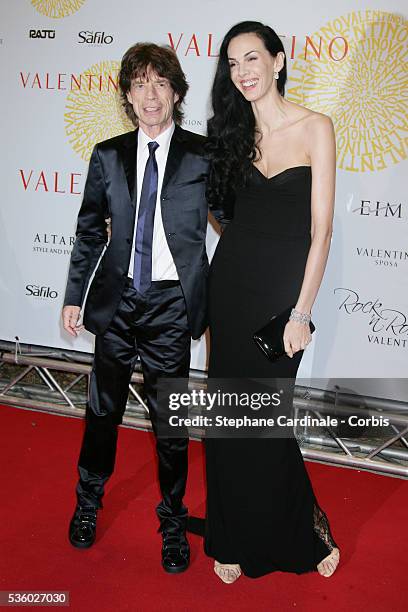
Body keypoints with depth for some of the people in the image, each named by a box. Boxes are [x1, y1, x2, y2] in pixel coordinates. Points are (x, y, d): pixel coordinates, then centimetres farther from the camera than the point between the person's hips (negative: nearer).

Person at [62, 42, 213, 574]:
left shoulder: (203, 156, -3)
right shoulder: (108, 155, 5)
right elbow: (90, 232, 10)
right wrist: (74, 295, 7)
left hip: (171, 305, -2)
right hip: (117, 300, 3)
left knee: (169, 418, 7)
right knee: (103, 408, 15)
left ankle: (173, 520, 29)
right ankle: (89, 500, 40)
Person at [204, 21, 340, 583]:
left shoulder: (315, 127, -5)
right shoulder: (233, 132, 8)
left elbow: (321, 228, -9)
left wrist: (301, 312, -13)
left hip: (282, 285, -4)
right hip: (230, 280, 4)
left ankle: (303, 531, 28)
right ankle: (234, 538, 29)